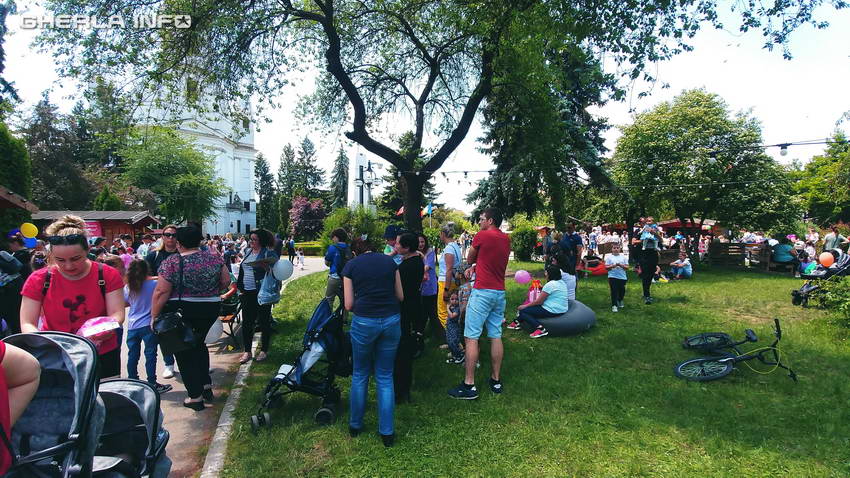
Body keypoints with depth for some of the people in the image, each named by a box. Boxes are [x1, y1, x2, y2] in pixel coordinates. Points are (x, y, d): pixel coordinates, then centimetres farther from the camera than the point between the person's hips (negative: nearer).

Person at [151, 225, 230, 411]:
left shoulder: (172, 262, -12)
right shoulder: (214, 258, -2)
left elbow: (161, 293, -14)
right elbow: (226, 281, 4)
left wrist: (154, 316, -6)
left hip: (181, 311, -4)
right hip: (210, 309, 4)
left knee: (184, 351, 10)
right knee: (199, 343, 26)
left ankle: (195, 397, 15)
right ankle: (206, 384, 25)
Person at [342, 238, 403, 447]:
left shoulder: (351, 266, 5)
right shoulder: (389, 261, 9)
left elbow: (348, 305, 3)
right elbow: (400, 296, 12)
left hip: (364, 321, -1)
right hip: (391, 320, 2)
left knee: (360, 375, 19)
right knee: (385, 376, 14)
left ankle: (355, 425, 31)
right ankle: (387, 432, 17)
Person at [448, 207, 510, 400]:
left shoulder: (482, 236, -9)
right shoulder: (506, 239, 11)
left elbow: (469, 259, 4)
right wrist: (475, 267, 7)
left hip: (482, 292, -7)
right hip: (500, 292, 8)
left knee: (471, 337, -4)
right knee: (496, 336, 12)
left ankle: (469, 385, -3)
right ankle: (496, 380, 19)